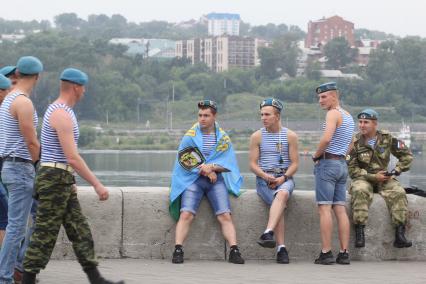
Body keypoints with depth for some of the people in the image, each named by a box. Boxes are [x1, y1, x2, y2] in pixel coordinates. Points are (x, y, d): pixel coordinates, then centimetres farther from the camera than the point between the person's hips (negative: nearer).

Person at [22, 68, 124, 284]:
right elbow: (72, 157, -21)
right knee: (45, 233, -6)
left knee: (80, 231, 9)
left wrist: (69, 182, 25)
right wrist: (97, 185, -19)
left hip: (61, 180, 10)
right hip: (55, 179, -10)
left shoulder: (59, 110, 16)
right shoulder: (62, 114, -17)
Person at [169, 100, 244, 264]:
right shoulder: (190, 136, 8)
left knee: (225, 215, -15)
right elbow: (185, 160, 0)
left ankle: (234, 251, -20)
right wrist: (206, 171, -7)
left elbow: (227, 163, 4)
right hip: (193, 179, -1)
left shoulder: (223, 138, 10)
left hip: (217, 179, 1)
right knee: (186, 214, -18)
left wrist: (211, 167, -13)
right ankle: (178, 251, -22)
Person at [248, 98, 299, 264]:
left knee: (282, 194, -37)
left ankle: (268, 233, -54)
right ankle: (281, 248, -35)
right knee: (279, 204, -30)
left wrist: (282, 178, -14)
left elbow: (295, 163, 3)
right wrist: (266, 176, -15)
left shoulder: (290, 136, 7)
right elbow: (253, 164, 4)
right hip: (263, 179, 0)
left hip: (285, 178, 0)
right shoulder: (257, 136, 8)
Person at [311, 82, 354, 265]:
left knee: (324, 208, -8)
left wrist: (316, 155, -9)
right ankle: (344, 253, 1)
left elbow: (326, 138, -24)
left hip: (328, 163, -9)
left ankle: (326, 253, -12)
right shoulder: (348, 116, 19)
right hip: (342, 164, 9)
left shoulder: (333, 113, -10)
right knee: (340, 210, 5)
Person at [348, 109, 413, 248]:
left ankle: (400, 235, -29)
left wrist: (396, 171, -3)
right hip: (363, 179, -2)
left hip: (385, 179, 2)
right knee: (360, 191, -36)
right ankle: (359, 233, -37)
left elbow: (407, 155, 10)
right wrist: (374, 177, -14)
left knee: (399, 193, -27)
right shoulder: (355, 142, -4)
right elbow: (352, 169, -7)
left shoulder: (387, 138, 2)